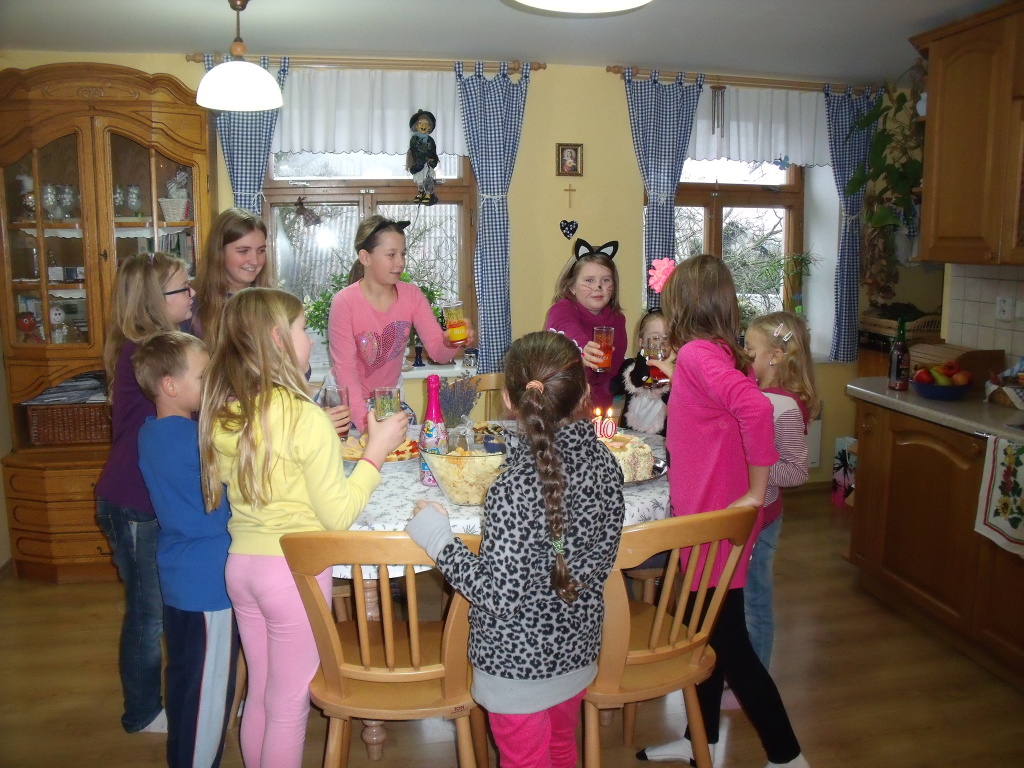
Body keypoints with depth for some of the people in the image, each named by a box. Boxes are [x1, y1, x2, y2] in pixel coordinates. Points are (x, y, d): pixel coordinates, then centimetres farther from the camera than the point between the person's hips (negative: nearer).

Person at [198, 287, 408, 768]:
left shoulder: (221, 414, -1)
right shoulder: (305, 418, -21)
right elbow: (337, 516, -18)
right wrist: (376, 453, -10)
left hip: (241, 564, 7)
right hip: (294, 571, -7)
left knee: (259, 694, 24)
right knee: (288, 706, 12)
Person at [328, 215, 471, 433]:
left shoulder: (412, 295, -8)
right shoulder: (344, 302, -20)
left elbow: (437, 351, -12)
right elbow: (345, 369, -21)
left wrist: (450, 343, -36)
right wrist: (364, 421, -31)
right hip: (349, 399, -3)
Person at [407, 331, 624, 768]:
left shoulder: (516, 487, -30)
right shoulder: (601, 460, -10)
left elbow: (501, 594, -26)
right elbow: (603, 552, 2)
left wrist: (438, 540, -17)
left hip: (519, 661, -6)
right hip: (576, 647, 6)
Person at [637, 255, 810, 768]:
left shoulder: (697, 354, -19)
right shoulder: (723, 353, 8)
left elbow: (755, 406, -35)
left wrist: (755, 492, -27)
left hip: (713, 516, -9)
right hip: (710, 514, 9)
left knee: (727, 640, 4)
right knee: (708, 631, 19)